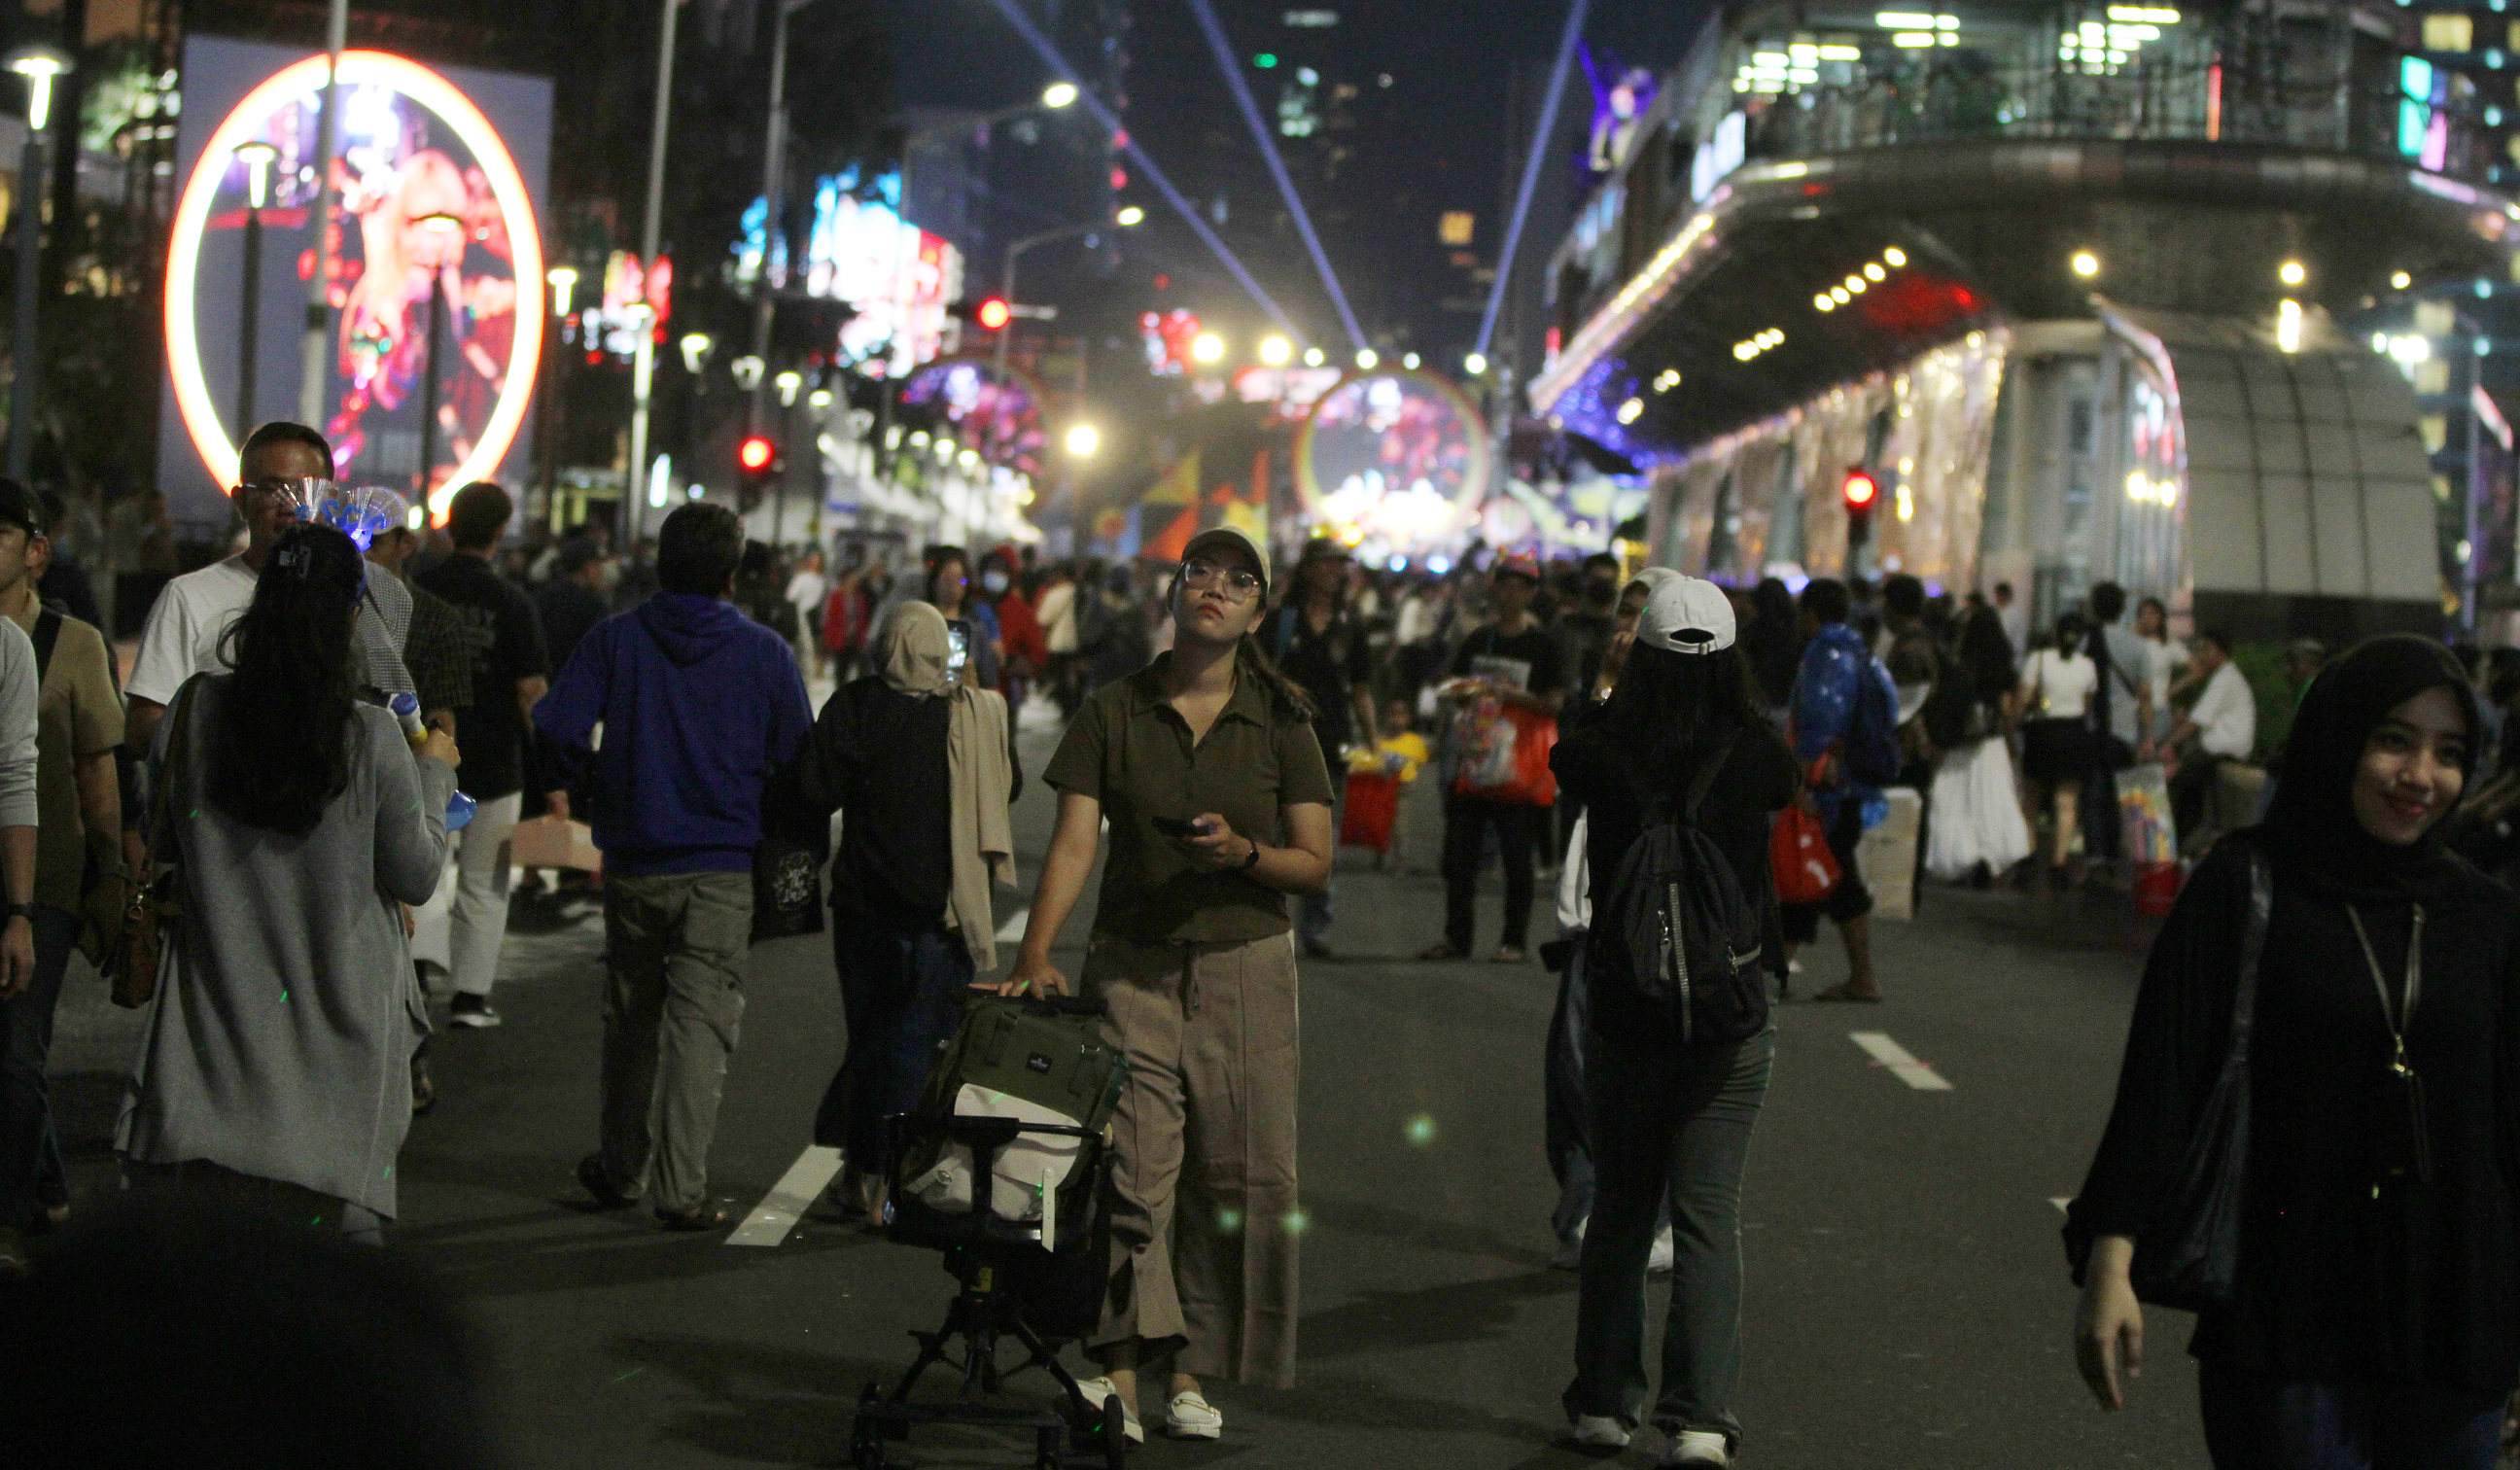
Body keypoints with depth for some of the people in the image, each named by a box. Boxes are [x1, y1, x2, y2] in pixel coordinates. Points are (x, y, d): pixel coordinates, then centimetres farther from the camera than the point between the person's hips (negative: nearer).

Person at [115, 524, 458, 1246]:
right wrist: (434, 774, 11)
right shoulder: (371, 738, -13)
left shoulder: (194, 711, -4)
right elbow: (416, 876, -3)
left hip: (215, 997, 3)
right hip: (338, 1006, -2)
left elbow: (161, 843, 9)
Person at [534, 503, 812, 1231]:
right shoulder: (766, 653, -4)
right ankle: (681, 1186, -7)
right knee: (700, 1022, -1)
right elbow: (799, 762, -1)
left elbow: (558, 729, -11)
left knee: (631, 1018, 16)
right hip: (722, 867, -2)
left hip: (633, 863, 2)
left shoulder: (614, 639, -3)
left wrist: (556, 789, 9)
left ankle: (621, 1168, 28)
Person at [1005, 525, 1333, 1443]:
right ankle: (1122, 1367, -13)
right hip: (1132, 963, 0)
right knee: (1128, 1162, -10)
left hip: (1244, 964, 1)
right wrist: (1035, 955, -17)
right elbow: (1074, 846, -4)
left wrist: (1244, 853, -18)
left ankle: (1193, 1374, 6)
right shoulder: (1113, 714, 4)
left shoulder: (1281, 724, 5)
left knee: (1235, 1175, -2)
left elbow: (1316, 865, 3)